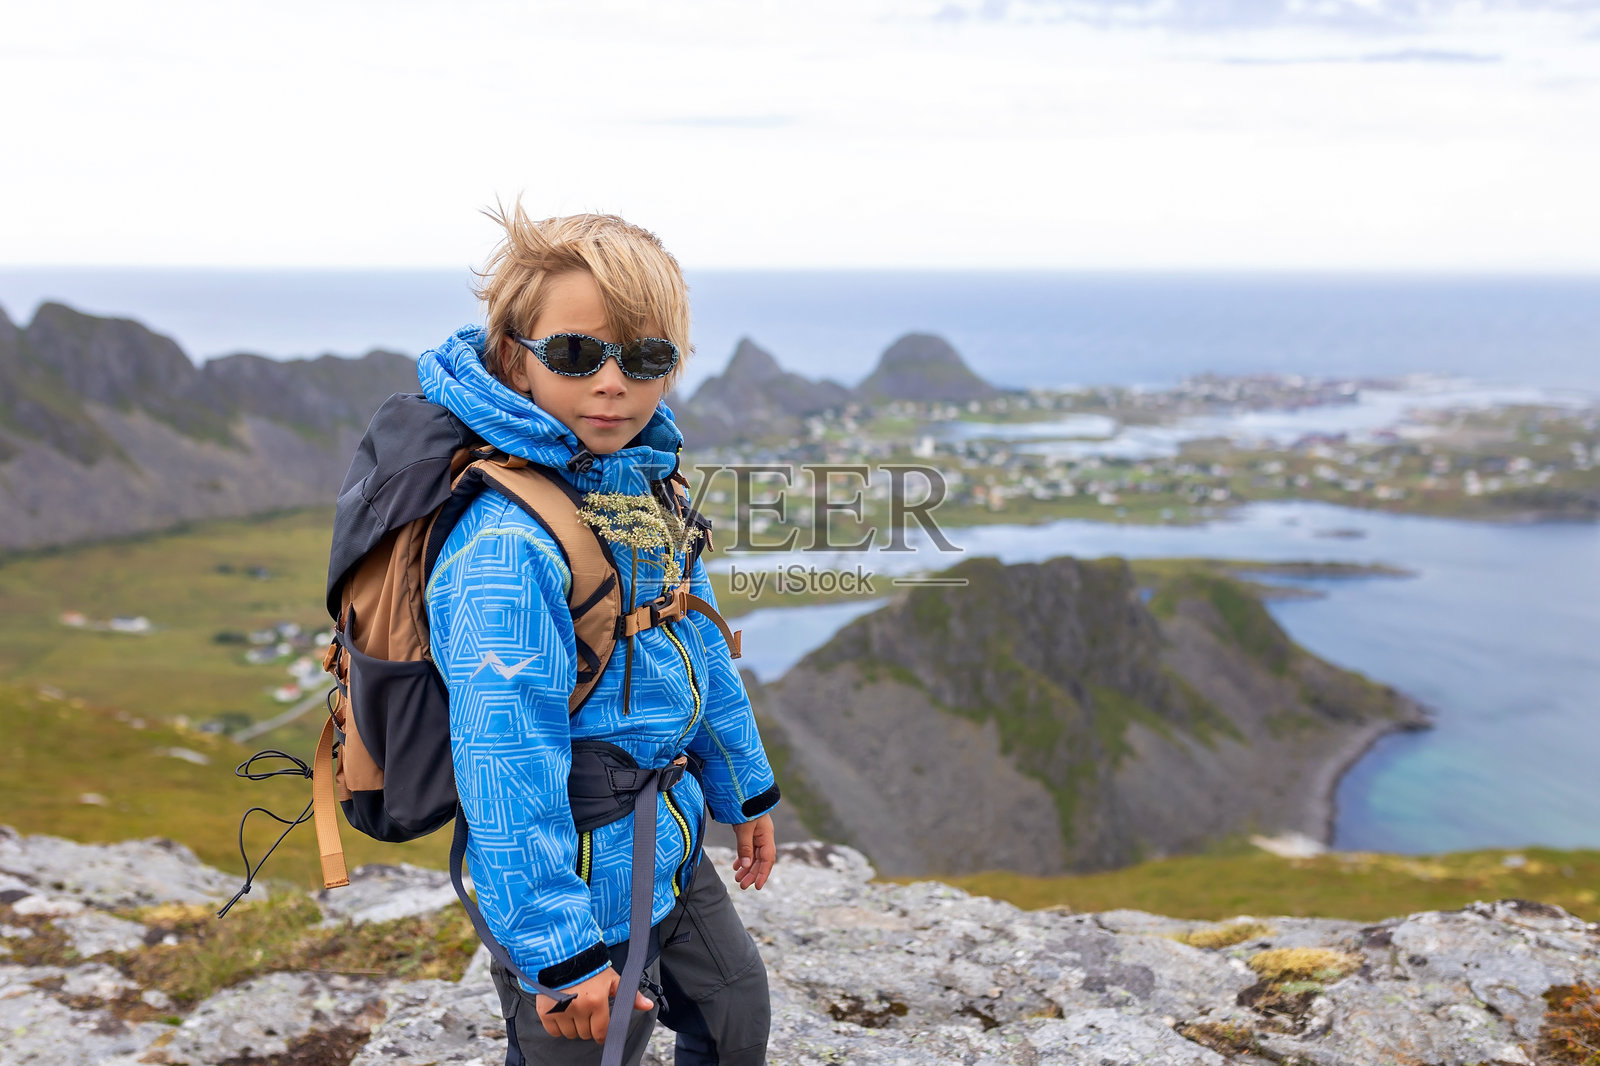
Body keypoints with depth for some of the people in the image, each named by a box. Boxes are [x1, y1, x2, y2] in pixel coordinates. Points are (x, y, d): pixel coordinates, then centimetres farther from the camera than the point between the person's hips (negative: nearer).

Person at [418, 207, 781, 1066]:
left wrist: (744, 791, 22)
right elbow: (505, 763, -29)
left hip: (670, 852, 9)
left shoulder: (642, 489, 0)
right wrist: (561, 954, -25)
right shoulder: (507, 546, -29)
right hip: (586, 890, -9)